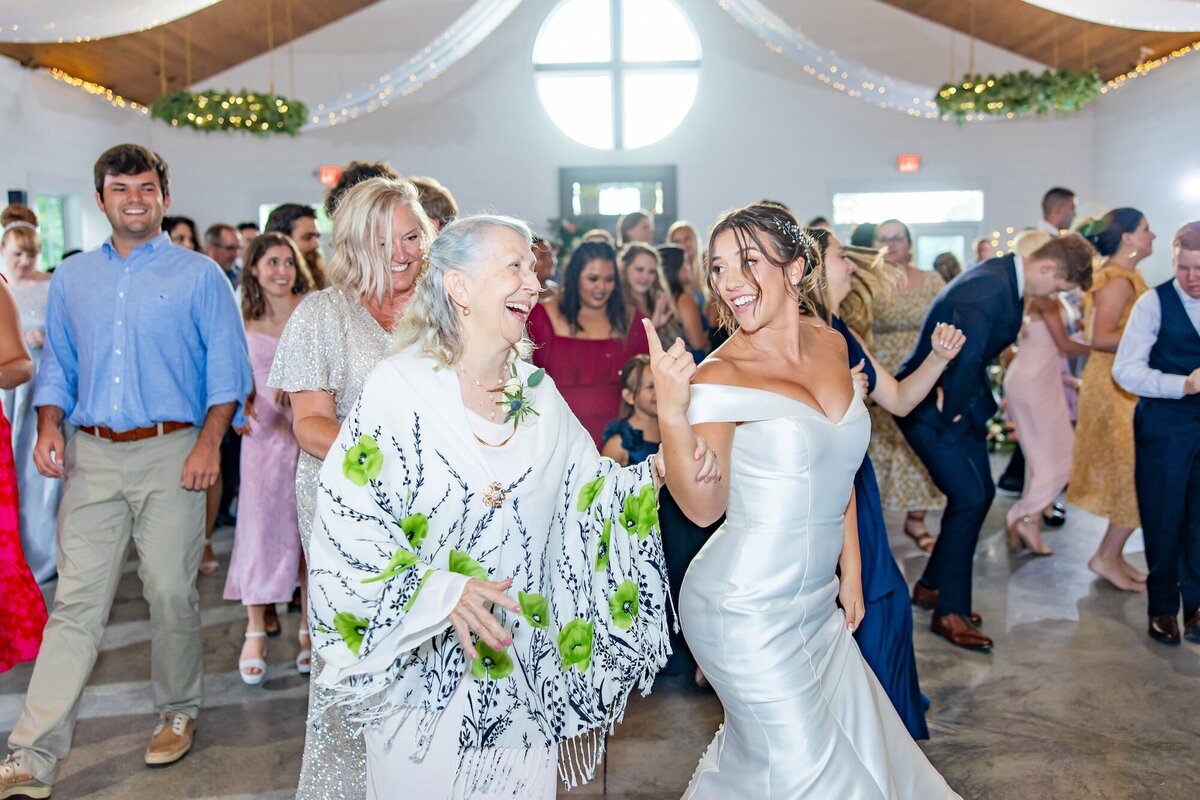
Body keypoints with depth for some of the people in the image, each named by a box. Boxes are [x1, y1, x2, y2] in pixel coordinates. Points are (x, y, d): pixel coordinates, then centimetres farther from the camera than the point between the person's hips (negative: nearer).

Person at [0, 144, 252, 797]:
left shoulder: (199, 275, 4)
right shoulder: (71, 278, 15)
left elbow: (227, 369, 0)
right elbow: (56, 366, 18)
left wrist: (209, 442, -11)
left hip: (170, 454, -2)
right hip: (91, 456, 3)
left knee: (171, 594, 2)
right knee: (76, 601, 0)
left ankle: (177, 713, 23)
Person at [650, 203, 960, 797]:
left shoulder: (830, 345, 2)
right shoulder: (719, 377, -16)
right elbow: (704, 505, -20)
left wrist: (851, 571, 15)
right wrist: (671, 411, -33)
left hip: (817, 600, 7)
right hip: (747, 609, -7)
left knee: (853, 742, 23)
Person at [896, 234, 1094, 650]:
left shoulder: (1005, 280, 6)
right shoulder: (988, 288, -26)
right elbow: (964, 355, -32)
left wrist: (972, 402, 4)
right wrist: (951, 411, -18)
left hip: (958, 401, 10)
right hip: (930, 406, -10)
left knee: (980, 493, 13)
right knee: (970, 497, -8)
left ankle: (932, 586, 28)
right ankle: (949, 611, 6)